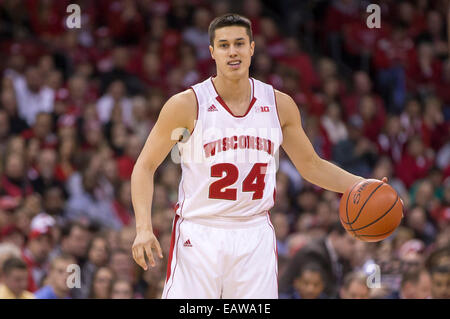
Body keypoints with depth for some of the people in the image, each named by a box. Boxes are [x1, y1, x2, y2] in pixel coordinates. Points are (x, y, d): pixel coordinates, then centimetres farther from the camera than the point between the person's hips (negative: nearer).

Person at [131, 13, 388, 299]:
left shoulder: (279, 105, 4)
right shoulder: (187, 105, -7)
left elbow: (311, 165, 16)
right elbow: (146, 166, -2)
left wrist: (361, 185, 1)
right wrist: (144, 228, -15)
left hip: (255, 236, 3)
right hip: (199, 236, -3)